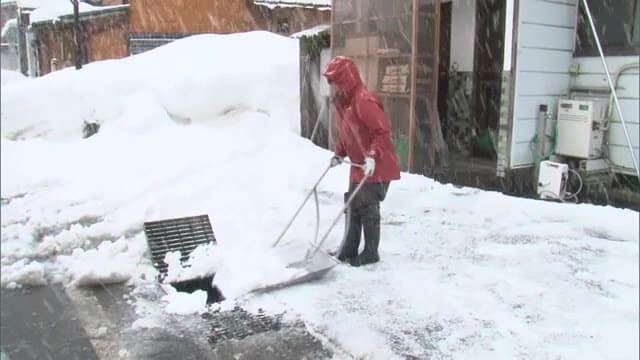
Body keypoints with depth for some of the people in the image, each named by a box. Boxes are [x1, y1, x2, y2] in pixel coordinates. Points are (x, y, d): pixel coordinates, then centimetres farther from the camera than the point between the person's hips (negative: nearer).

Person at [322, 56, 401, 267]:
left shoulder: (364, 101, -22)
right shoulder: (342, 101, 8)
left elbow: (383, 131, -25)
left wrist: (372, 156, -31)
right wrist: (339, 154, 13)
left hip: (376, 166, -9)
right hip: (359, 165, 9)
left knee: (368, 208, -2)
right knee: (353, 206, 13)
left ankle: (371, 253, 12)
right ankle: (348, 250, 23)